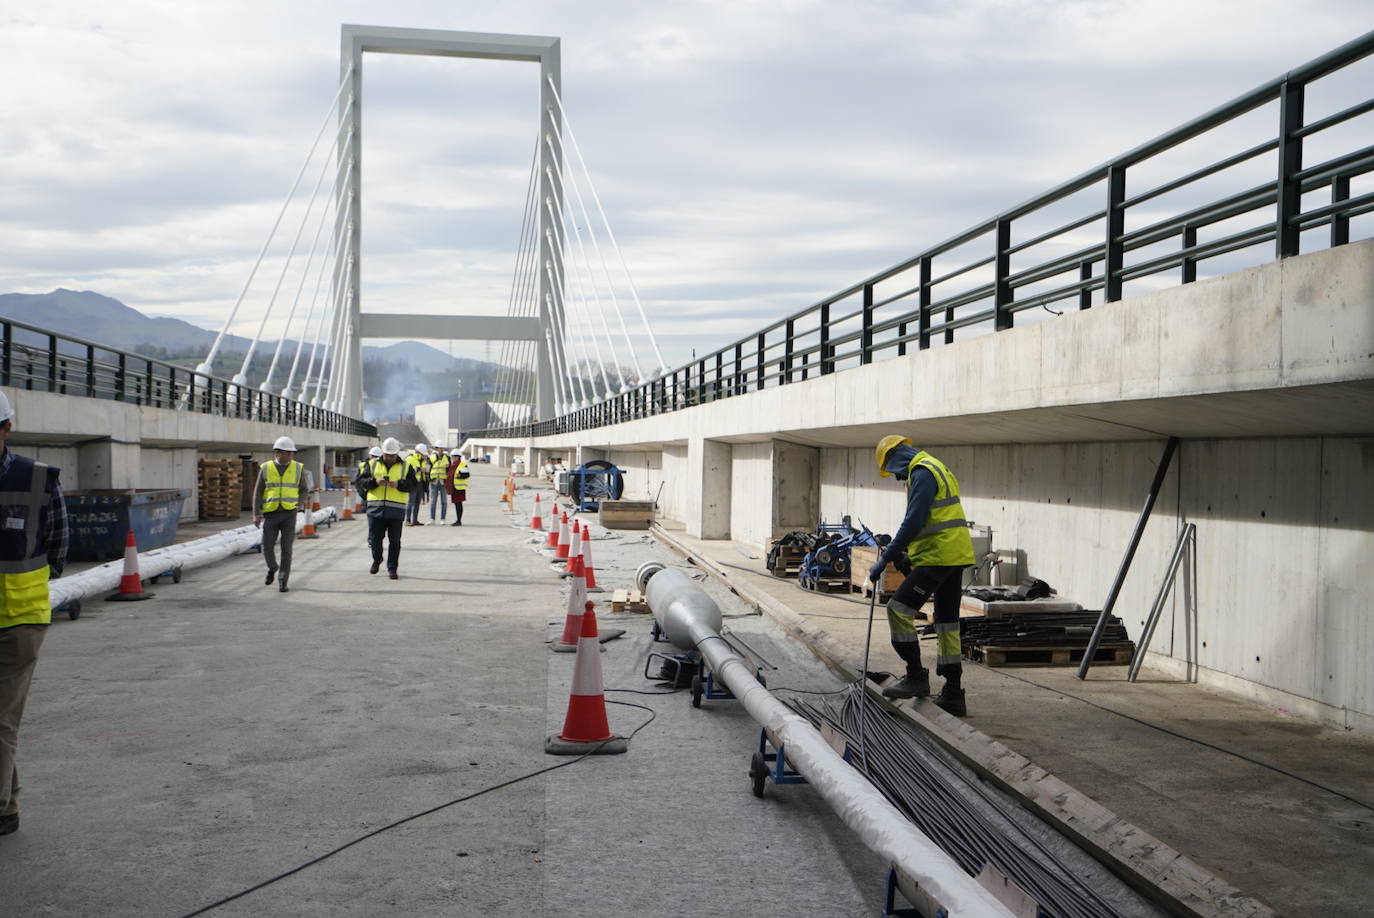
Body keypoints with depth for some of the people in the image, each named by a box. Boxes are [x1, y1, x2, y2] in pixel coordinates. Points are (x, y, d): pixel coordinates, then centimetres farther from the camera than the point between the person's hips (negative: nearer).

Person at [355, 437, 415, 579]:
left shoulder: (406, 467, 7)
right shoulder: (372, 465, 9)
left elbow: (414, 484, -1)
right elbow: (360, 481, 3)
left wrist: (399, 484, -17)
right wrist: (375, 482, -14)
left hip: (396, 510, -1)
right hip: (375, 508, 1)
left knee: (394, 541, 1)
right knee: (374, 538, 5)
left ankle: (392, 568, 11)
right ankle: (377, 560, 31)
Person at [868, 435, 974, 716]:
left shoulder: (922, 472, -11)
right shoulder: (937, 468, 21)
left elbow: (913, 522, -19)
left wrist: (885, 559, -16)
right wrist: (900, 549, 22)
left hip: (938, 556, -10)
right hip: (955, 555, 10)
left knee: (898, 609, -8)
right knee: (947, 623, 12)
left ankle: (916, 677, -4)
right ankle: (953, 694, 16)